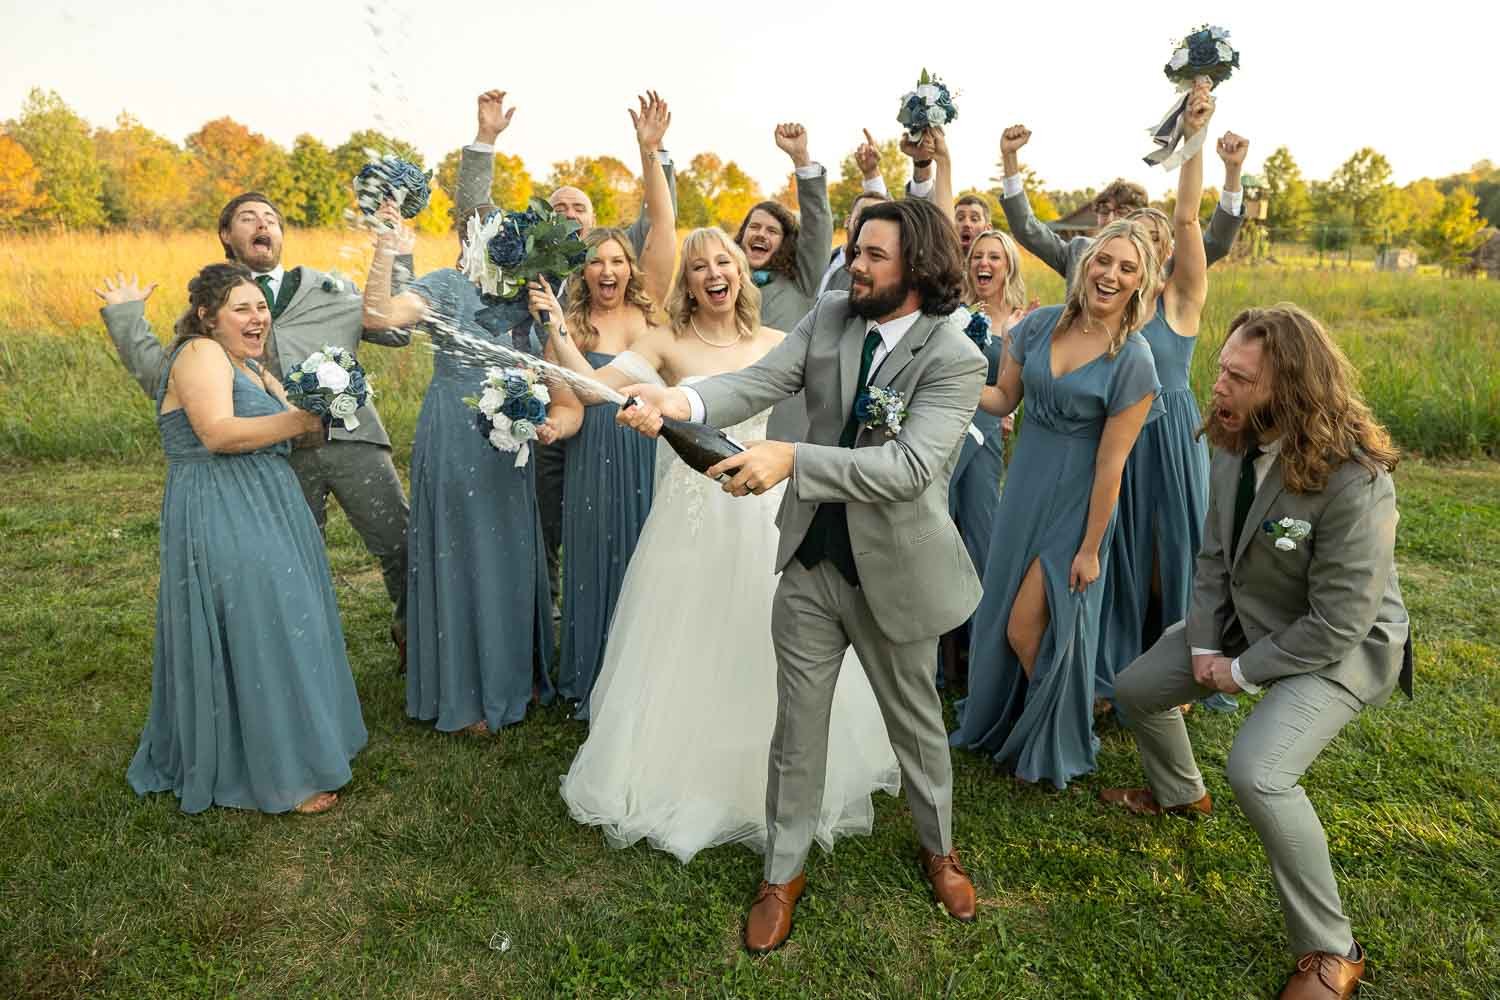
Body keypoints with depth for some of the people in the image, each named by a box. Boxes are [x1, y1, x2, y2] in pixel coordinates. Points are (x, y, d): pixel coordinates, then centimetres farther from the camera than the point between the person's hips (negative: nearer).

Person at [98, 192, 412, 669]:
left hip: (353, 442, 0)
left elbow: (398, 330, 14)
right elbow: (163, 379, 13)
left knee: (402, 547, -4)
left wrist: (398, 257, 12)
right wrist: (125, 317, 12)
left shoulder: (330, 291, 16)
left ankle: (412, 631, 23)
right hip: (281, 456, 1)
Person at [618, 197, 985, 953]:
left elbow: (911, 465, -29)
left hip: (894, 570, -3)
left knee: (914, 721, 19)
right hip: (809, 560, 3)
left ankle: (938, 847, 47)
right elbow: (761, 382, -14)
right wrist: (684, 400, -35)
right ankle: (783, 870, 35)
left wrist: (791, 458, -40)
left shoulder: (954, 358, -17)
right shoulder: (829, 316, -2)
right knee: (797, 723, 13)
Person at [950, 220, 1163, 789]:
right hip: (1023, 488, 5)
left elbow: (1110, 463, -15)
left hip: (1075, 503, -5)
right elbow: (1003, 398, 6)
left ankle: (1049, 744, 29)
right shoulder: (1042, 324, -2)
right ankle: (995, 722, 42)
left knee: (1027, 627, 0)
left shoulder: (1133, 362, -16)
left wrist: (1090, 548, -12)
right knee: (999, 615, 15)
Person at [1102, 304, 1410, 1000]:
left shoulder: (1354, 481, -33)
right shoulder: (1234, 448, -10)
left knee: (1256, 772, -26)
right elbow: (1213, 557, 0)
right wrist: (1202, 647, -7)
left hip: (1340, 647, -8)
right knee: (1136, 690, 13)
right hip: (1243, 621, 8)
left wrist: (1242, 673, -18)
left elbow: (1336, 623, -27)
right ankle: (1178, 792, 46)